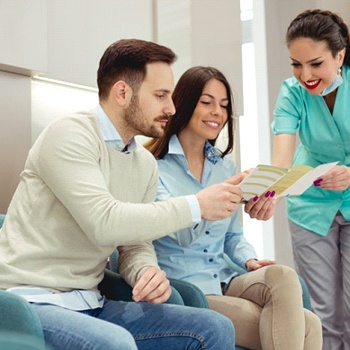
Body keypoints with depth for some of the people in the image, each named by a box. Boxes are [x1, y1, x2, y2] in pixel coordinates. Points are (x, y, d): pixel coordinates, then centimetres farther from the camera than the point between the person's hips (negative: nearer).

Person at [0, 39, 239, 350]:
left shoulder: (146, 164, 10)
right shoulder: (69, 135, -13)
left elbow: (135, 244, 11)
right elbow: (104, 222, -25)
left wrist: (148, 272, -14)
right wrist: (196, 206, -18)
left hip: (91, 305, 7)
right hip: (32, 300, -7)